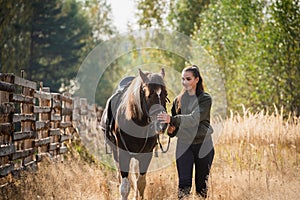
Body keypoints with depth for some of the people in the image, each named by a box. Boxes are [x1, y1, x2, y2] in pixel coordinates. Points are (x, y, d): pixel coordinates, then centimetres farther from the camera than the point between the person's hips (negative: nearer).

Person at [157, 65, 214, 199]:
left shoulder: (205, 99, -7)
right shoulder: (178, 100, 8)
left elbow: (194, 118, -23)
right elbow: (174, 123, 17)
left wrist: (172, 119, -33)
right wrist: (171, 129, -7)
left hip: (203, 144, -3)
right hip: (184, 144, 3)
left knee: (202, 185, 6)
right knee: (184, 184, -8)